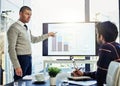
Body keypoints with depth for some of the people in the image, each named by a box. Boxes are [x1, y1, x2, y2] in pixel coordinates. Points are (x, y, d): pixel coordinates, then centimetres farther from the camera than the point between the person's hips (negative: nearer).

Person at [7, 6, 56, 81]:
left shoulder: (26, 28, 14)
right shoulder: (14, 28, -13)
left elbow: (33, 40, 30)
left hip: (29, 58, 8)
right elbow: (11, 48, -18)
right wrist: (16, 66, -23)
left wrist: (48, 35, 28)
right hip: (21, 58, -8)